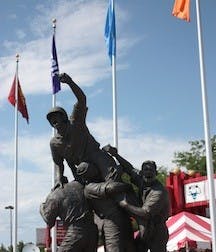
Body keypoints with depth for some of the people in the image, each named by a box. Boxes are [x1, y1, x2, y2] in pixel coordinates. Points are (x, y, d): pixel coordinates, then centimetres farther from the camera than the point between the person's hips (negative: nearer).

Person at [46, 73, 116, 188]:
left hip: (96, 156, -5)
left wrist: (70, 82, -34)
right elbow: (58, 163, 16)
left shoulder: (75, 122, -5)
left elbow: (82, 99, -19)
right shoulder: (54, 143, 8)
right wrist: (59, 178, -5)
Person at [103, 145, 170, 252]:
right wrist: (115, 154, 5)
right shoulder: (142, 181, -1)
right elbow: (130, 169, 11)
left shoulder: (159, 192, -24)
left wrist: (126, 205, -23)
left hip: (157, 233, -8)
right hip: (144, 230, 8)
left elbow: (145, 213, -31)